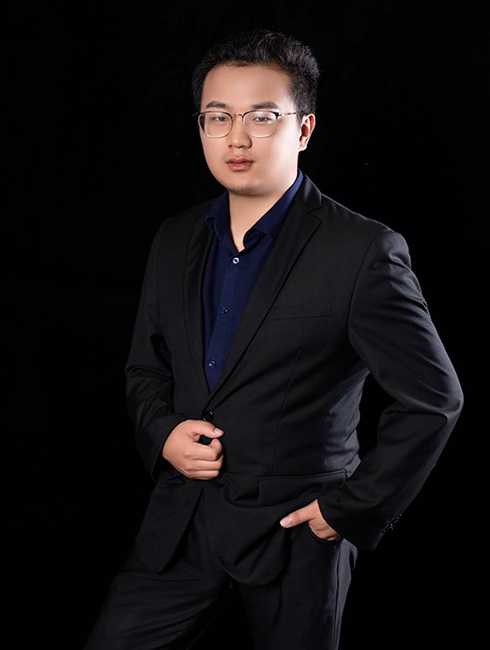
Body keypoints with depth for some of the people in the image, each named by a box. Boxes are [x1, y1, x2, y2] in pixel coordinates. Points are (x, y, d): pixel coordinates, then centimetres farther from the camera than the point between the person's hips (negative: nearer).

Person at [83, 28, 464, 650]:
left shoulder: (363, 252, -12)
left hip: (294, 530, -4)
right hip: (180, 523, 5)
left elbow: (434, 398, -9)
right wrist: (161, 432, -3)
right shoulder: (175, 240, 7)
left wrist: (351, 509, -8)